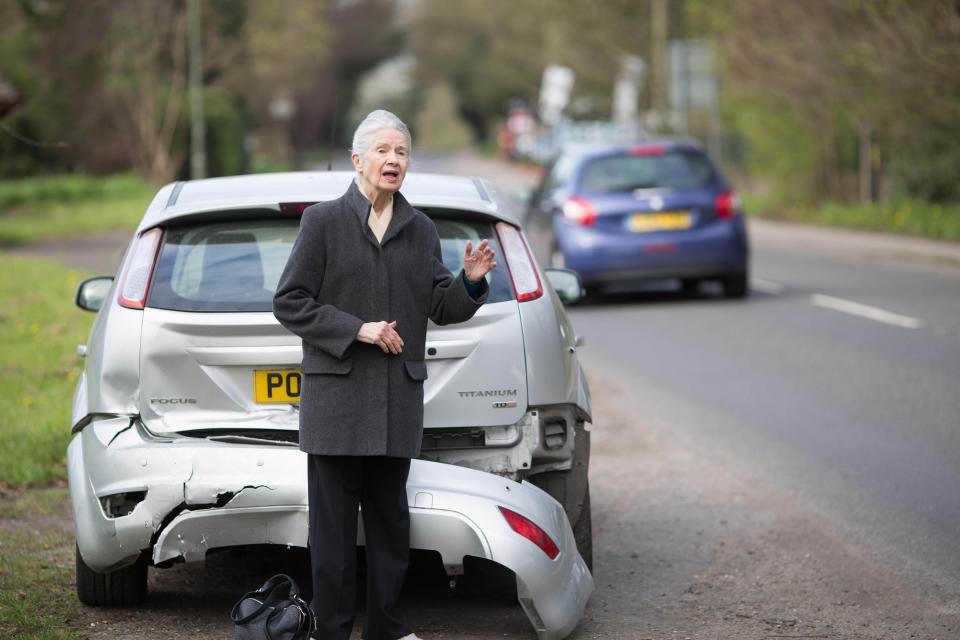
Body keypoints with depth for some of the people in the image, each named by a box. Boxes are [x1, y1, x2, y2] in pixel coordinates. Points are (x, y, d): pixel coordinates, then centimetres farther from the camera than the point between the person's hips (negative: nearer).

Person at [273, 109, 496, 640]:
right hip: (336, 394, -4)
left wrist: (470, 281, -8)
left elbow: (440, 308, 12)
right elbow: (289, 303, -4)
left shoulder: (421, 230, 11)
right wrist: (355, 329, -13)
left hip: (398, 397, 4)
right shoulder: (323, 220, -1)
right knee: (332, 518, -1)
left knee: (390, 516, 9)